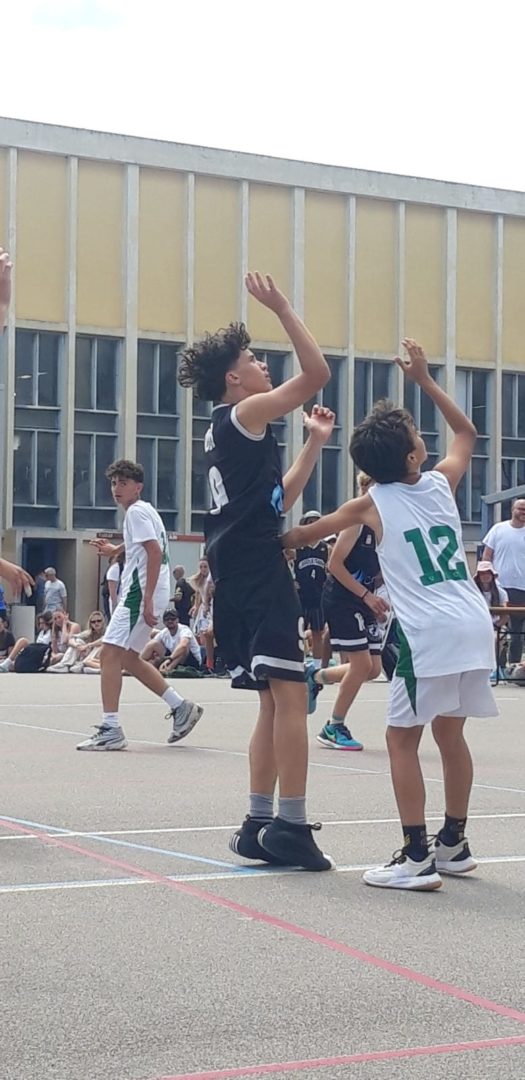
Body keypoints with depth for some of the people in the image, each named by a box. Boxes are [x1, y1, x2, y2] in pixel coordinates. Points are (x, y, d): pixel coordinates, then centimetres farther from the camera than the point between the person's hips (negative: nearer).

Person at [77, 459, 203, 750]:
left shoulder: (136, 512, -9)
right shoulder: (143, 511, 20)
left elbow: (155, 553, -19)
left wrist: (147, 599, -24)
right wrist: (116, 549, 47)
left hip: (140, 593, -10)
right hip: (137, 594, 10)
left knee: (110, 654, -13)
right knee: (128, 658, 17)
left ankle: (110, 729, -16)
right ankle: (180, 707, 19)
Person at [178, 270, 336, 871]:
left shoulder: (229, 432, 23)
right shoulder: (243, 414, -5)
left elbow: (280, 499, 27)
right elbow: (317, 373, -15)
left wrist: (314, 443, 27)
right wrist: (282, 309, -9)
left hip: (238, 576, 10)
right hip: (258, 573, -10)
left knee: (275, 701, 11)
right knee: (289, 694, -12)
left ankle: (260, 825, 10)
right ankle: (291, 827, -15)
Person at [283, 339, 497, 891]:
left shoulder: (372, 504, 2)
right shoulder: (440, 484, 10)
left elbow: (304, 535, 14)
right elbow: (466, 431, 30)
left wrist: (276, 539, 34)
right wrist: (424, 379, 28)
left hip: (428, 633, -5)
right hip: (474, 624, 5)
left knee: (402, 739, 1)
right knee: (449, 733, 17)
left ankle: (417, 857, -5)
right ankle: (454, 844, 27)